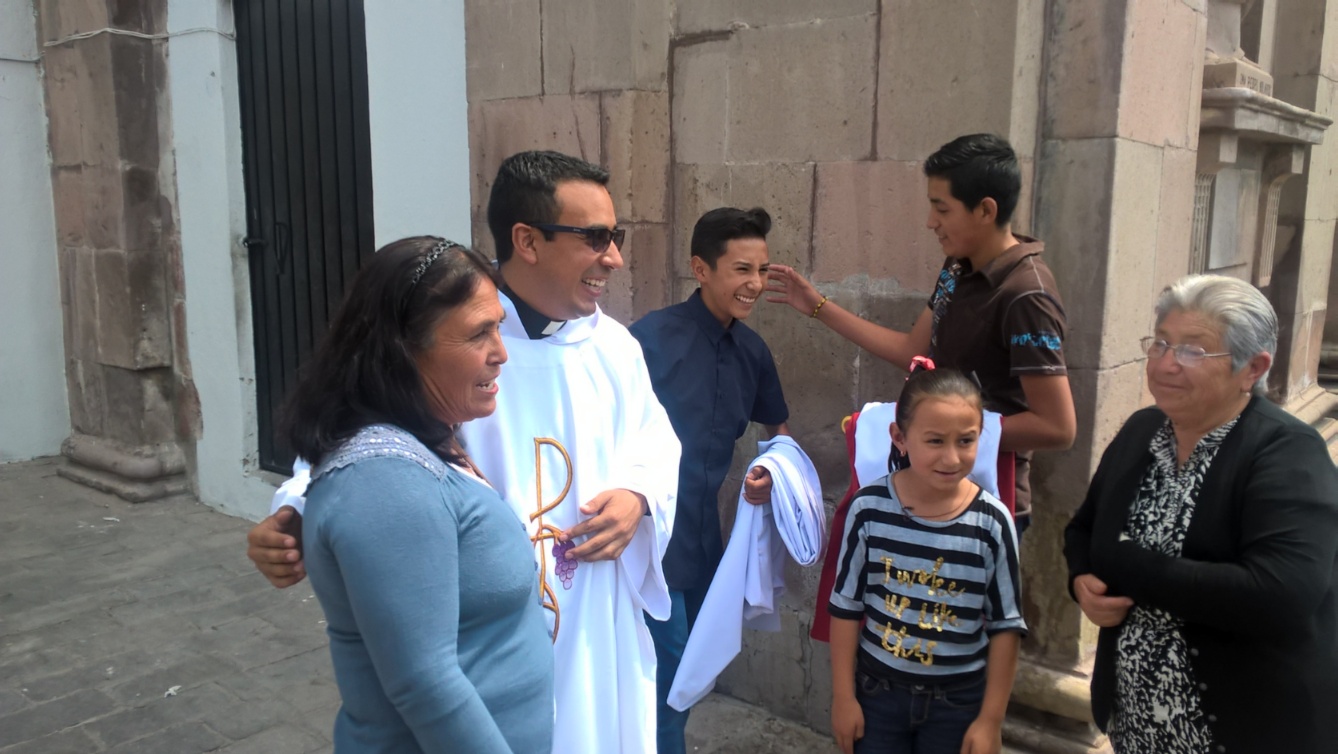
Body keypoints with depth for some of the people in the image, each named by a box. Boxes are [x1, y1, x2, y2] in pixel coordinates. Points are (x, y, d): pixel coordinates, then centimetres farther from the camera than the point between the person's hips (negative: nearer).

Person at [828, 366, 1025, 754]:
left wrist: (991, 719, -3)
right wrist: (843, 697, -1)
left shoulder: (992, 522, -15)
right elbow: (846, 608, -4)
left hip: (959, 700, 0)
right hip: (878, 691, 1)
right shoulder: (869, 508, -14)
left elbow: (1006, 626, -5)